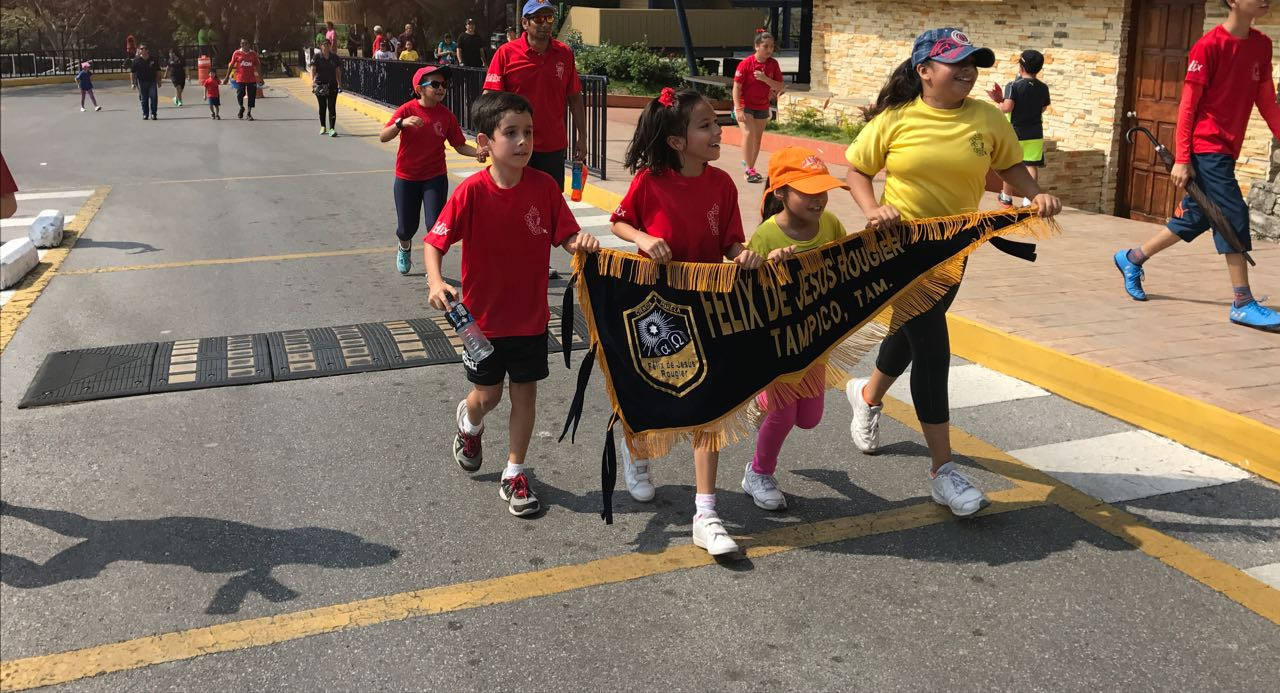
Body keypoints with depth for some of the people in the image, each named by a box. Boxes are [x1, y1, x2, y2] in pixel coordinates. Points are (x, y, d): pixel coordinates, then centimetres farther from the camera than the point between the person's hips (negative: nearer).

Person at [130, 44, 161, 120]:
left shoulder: (153, 59, 3)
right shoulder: (136, 60, -1)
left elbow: (158, 71, 12)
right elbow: (132, 72, 2)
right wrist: (133, 83, -3)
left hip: (152, 82, 0)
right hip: (142, 82, 0)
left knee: (154, 98, -10)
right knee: (144, 99, 5)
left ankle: (153, 114, 0)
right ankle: (145, 114, 15)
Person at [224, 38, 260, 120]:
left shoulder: (253, 54, 6)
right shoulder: (237, 54, 2)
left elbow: (257, 65, 11)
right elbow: (231, 65, 6)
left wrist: (258, 77, 6)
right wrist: (227, 77, 4)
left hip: (251, 79, 1)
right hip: (240, 79, -1)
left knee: (252, 96, 0)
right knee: (240, 95, -7)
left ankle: (249, 113, 13)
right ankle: (241, 108, 23)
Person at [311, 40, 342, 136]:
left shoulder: (334, 57, 5)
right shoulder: (317, 57, -2)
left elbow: (338, 71, 10)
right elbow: (313, 69, -9)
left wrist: (340, 84, 7)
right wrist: (312, 81, -24)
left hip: (332, 85, 0)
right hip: (320, 85, 0)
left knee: (332, 107, -7)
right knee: (322, 107, 10)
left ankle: (332, 129, -12)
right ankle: (323, 127, 25)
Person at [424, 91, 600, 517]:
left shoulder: (544, 187, -10)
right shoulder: (471, 193, -18)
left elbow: (566, 236, -6)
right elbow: (434, 242, -16)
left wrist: (582, 242, -29)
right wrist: (436, 282, -34)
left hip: (530, 316, 2)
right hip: (483, 317, -2)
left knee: (525, 393, 10)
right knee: (488, 395, 13)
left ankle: (514, 474, 28)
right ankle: (469, 422, 50)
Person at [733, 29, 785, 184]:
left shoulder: (773, 64, -4)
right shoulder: (746, 63, -16)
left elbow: (780, 87, -6)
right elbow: (736, 87, -15)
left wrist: (765, 78, -23)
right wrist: (738, 109, -21)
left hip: (762, 106, 5)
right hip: (745, 105, -5)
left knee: (758, 137, 9)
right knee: (749, 132, -22)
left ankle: (750, 167, 23)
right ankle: (748, 169, -18)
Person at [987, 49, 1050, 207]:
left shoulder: (1013, 86, -12)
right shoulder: (1043, 88, 2)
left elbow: (1007, 107, -19)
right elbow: (1043, 108, 12)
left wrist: (999, 103, 0)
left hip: (1015, 133, -3)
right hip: (1035, 134, 3)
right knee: (1032, 166, 3)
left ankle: (1007, 198, 23)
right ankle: (1029, 199, -2)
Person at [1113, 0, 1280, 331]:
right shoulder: (1209, 46, -12)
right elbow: (1188, 105, -12)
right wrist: (1181, 159, -15)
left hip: (1226, 150, 8)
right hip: (1206, 147, -8)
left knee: (1195, 219, 14)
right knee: (1234, 217, -9)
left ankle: (1131, 258, 30)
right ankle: (1243, 304, -4)